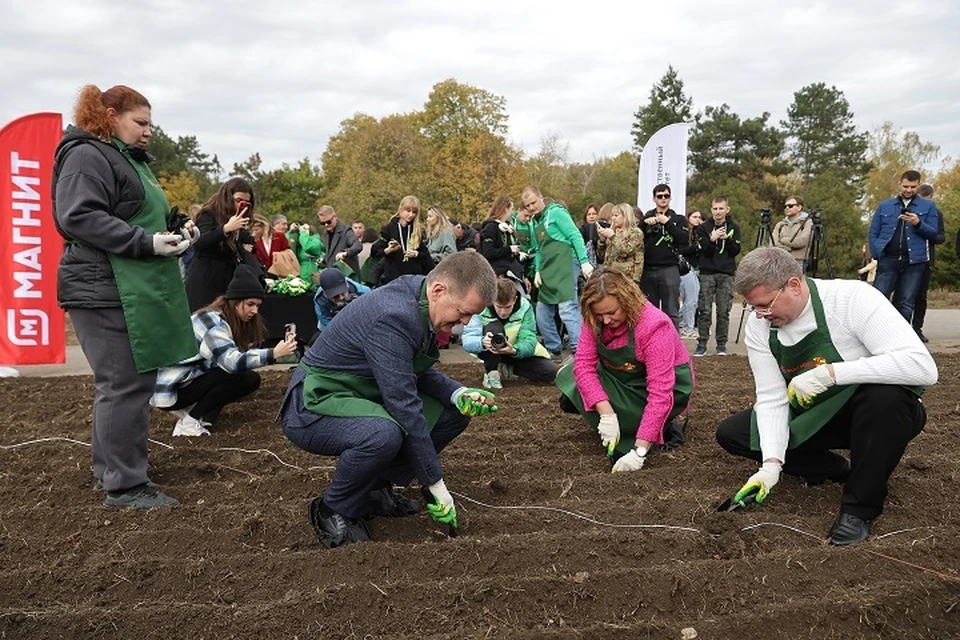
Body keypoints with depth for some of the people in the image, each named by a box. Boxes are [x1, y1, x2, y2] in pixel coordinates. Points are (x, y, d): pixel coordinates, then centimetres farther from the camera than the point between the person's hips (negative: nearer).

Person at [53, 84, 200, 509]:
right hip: (105, 291, -10)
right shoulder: (87, 156, -8)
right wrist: (147, 243, -25)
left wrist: (175, 229, 12)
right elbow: (79, 217, -20)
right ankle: (125, 485, 0)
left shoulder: (130, 160, 23)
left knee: (128, 381, 14)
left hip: (134, 291, 10)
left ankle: (109, 468, 26)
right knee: (125, 385, -8)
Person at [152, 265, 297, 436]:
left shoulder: (225, 319, 6)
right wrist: (273, 354, -41)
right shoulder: (212, 321, -22)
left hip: (191, 378, 9)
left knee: (250, 378, -3)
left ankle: (202, 417, 1)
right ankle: (189, 422, -12)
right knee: (242, 377, -22)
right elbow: (233, 362, -35)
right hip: (170, 389, -9)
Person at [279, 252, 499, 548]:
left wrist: (459, 393, -9)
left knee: (455, 412, 2)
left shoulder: (419, 302, -2)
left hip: (361, 397, 9)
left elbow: (416, 372, 11)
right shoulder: (392, 316, -30)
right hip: (313, 408, -9)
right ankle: (333, 511, -10)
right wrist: (437, 485, -23)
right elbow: (404, 407, -30)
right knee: (383, 435, -39)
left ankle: (376, 487, 10)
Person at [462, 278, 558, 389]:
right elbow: (467, 341, -30)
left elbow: (529, 339, -24)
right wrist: (482, 342, -53)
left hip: (517, 352, 3)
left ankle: (508, 367, 8)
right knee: (494, 327, -34)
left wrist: (514, 350, -47)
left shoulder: (525, 307, -21)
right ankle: (491, 372, -16)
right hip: (489, 352, -3)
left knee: (551, 371, -15)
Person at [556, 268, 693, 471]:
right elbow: (584, 363, -21)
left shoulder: (654, 326, -31)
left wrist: (639, 451, -40)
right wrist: (606, 413, -35)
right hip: (626, 379, 7)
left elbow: (660, 393, -35)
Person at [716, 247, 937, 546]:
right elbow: (771, 398, -12)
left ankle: (859, 506, -18)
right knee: (730, 433, -8)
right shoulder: (758, 325, -12)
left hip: (877, 412, -4)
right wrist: (772, 463, -25)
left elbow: (923, 367, -36)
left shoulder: (853, 298, -27)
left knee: (886, 394, -39)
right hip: (814, 417, 5)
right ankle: (837, 469, 4)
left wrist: (828, 373, -40)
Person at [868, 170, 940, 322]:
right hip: (888, 261, 0)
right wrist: (877, 255, -1)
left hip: (914, 262, 0)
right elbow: (873, 233, 12)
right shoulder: (884, 206, 13)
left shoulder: (928, 206, 12)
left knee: (906, 303, 1)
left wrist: (918, 223, -13)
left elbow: (934, 234, 6)